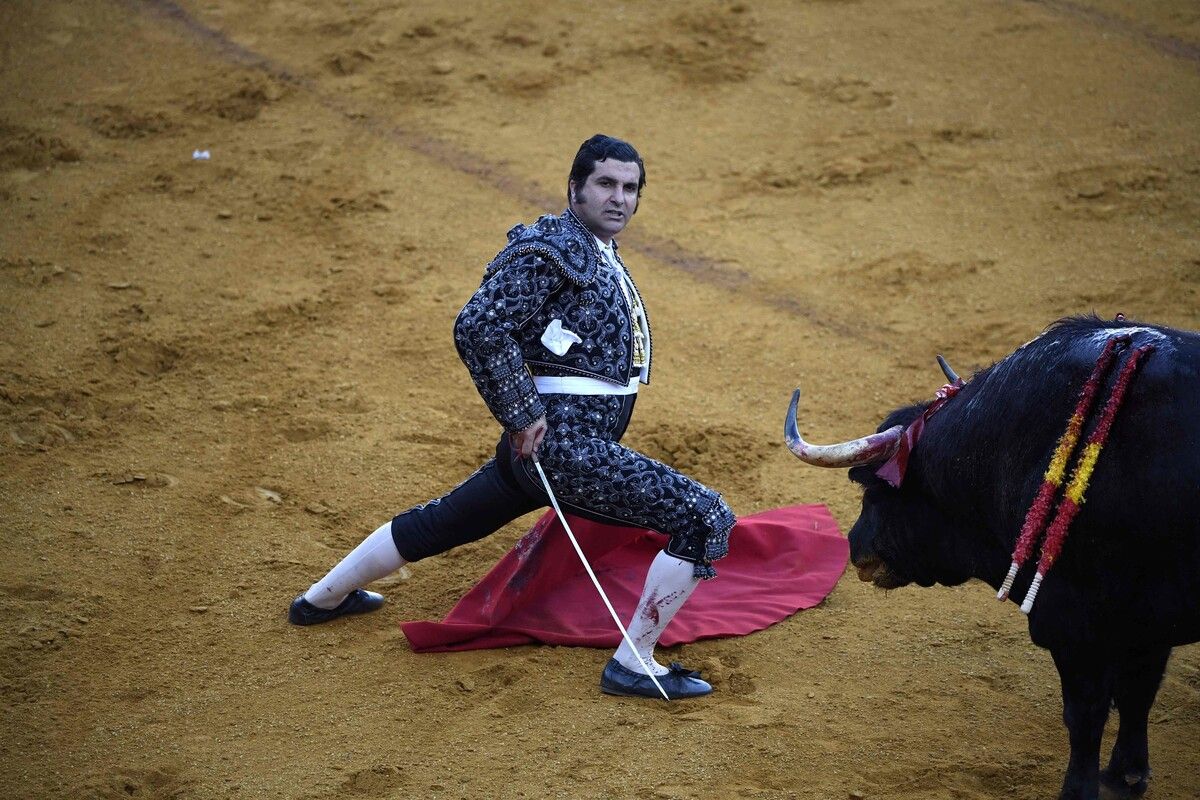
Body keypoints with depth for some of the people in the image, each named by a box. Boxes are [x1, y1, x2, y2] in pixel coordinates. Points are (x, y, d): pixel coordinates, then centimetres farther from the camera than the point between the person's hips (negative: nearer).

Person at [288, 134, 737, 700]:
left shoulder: (599, 253, 17)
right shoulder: (552, 250, -13)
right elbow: (478, 327, -22)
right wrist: (522, 415, -19)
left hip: (540, 444, 11)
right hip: (565, 444, -11)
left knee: (439, 523, 27)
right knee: (707, 519, -15)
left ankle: (324, 598, 43)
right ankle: (633, 666, -9)